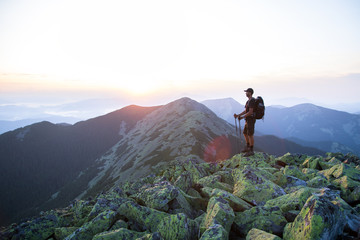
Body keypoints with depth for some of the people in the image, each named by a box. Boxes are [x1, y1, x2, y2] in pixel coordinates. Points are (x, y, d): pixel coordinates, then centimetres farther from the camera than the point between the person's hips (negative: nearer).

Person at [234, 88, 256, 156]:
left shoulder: (252, 100, -17)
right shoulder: (249, 101, 17)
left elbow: (250, 112, -23)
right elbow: (245, 111, 18)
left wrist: (242, 117, -17)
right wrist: (238, 115, 7)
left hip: (251, 120, -10)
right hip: (248, 120, 10)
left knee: (250, 135, -6)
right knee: (245, 133, 16)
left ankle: (251, 151, 0)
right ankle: (248, 147, 29)